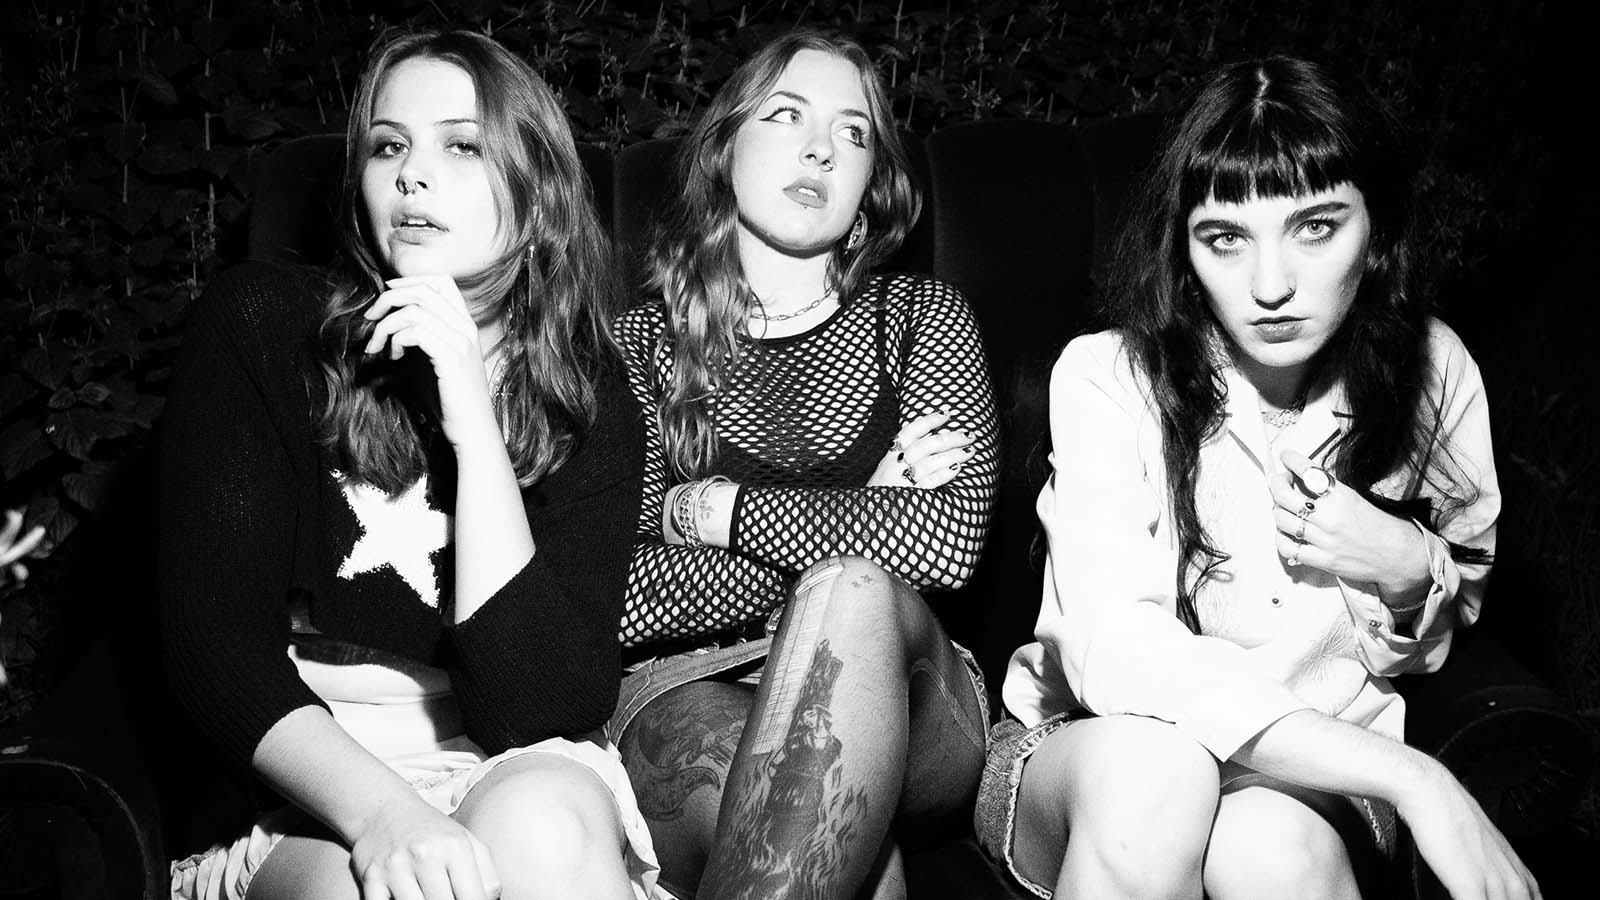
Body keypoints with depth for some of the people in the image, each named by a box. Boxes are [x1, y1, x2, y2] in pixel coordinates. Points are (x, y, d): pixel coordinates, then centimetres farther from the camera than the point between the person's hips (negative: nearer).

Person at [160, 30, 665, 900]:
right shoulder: (260, 328, -3)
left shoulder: (587, 402, -1)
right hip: (307, 779, -1)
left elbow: (537, 709, -12)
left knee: (541, 827, -32)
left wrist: (472, 422, -19)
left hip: (520, 774, 2)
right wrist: (379, 812, -27)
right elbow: (215, 635, -10)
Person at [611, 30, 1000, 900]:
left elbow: (949, 538, -11)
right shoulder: (642, 341, 6)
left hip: (908, 715, 3)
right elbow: (631, 603, -6)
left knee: (851, 593, -33)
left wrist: (715, 509, -9)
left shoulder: (921, 318, 8)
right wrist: (852, 522, -10)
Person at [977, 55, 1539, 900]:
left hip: (1321, 778, 0)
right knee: (1150, 769, -36)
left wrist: (1414, 571, -15)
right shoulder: (1107, 380, -16)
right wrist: (1409, 777, -33)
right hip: (1083, 754, 0)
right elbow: (1111, 648, -29)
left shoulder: (1432, 374, -5)